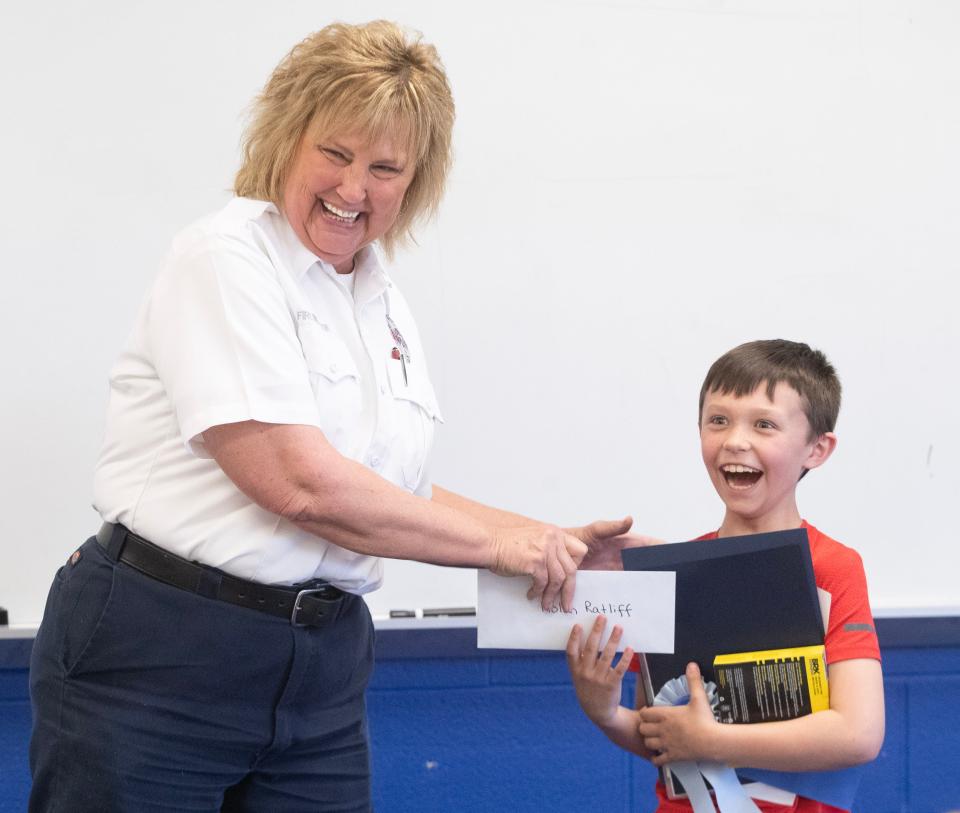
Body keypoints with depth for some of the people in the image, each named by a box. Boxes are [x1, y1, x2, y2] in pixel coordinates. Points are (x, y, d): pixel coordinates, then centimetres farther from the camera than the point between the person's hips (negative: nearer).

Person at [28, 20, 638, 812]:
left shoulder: (385, 304, 13)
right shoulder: (225, 258, -11)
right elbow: (299, 484, -20)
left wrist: (552, 542, 10)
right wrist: (498, 542, -10)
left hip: (323, 671, 7)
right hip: (158, 654, -7)